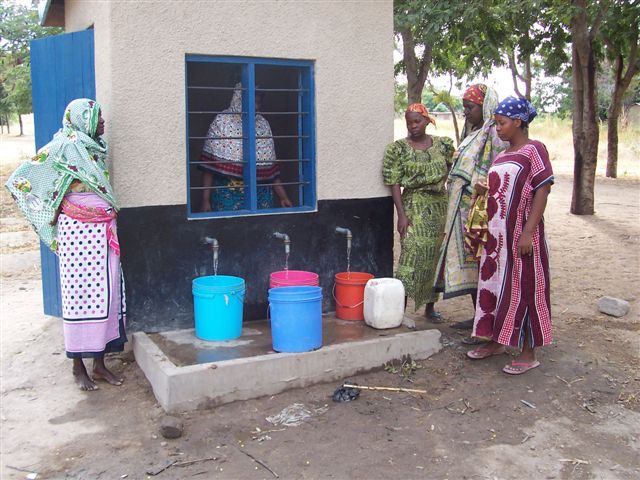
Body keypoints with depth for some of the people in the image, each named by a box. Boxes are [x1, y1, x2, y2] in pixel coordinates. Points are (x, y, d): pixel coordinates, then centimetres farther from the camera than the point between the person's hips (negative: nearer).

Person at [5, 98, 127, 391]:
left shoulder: (97, 148, 13)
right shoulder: (63, 147, -8)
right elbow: (19, 180, -8)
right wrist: (50, 212, 0)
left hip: (104, 232, 7)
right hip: (78, 232, -7)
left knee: (105, 295, 7)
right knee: (80, 295, -1)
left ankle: (99, 363, 17)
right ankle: (78, 366, 11)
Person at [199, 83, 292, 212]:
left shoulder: (263, 124, 9)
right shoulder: (222, 121, -3)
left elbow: (270, 167, 9)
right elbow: (209, 164, -5)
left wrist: (283, 197, 5)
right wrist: (205, 199, -10)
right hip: (228, 195, -3)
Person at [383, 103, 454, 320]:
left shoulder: (442, 144, 8)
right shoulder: (399, 148, -2)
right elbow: (395, 183, -6)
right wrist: (402, 214, -14)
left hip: (440, 206, 4)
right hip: (415, 206, -4)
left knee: (436, 257, 8)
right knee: (412, 255, -12)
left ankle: (430, 306, 20)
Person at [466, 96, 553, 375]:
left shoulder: (533, 150, -9)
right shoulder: (503, 155, 15)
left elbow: (542, 191, -15)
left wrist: (528, 232, -20)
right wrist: (484, 189, 5)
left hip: (520, 234, -8)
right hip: (496, 234, 8)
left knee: (523, 288, -1)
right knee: (494, 284, 12)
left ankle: (528, 353, 9)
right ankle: (496, 341, 27)